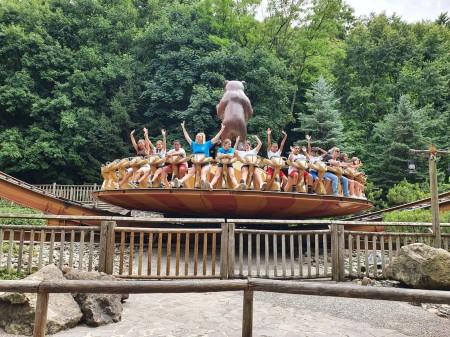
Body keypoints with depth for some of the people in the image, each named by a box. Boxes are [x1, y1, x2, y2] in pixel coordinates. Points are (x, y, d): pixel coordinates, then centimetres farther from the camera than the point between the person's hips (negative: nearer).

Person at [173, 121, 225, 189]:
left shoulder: (207, 144, 9)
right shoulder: (194, 145, 17)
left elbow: (216, 138, 6)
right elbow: (187, 137, 22)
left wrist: (222, 129, 1)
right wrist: (183, 128, 24)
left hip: (206, 163, -2)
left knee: (203, 173, -33)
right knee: (190, 172, -24)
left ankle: (203, 183, -65)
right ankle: (180, 182, -48)